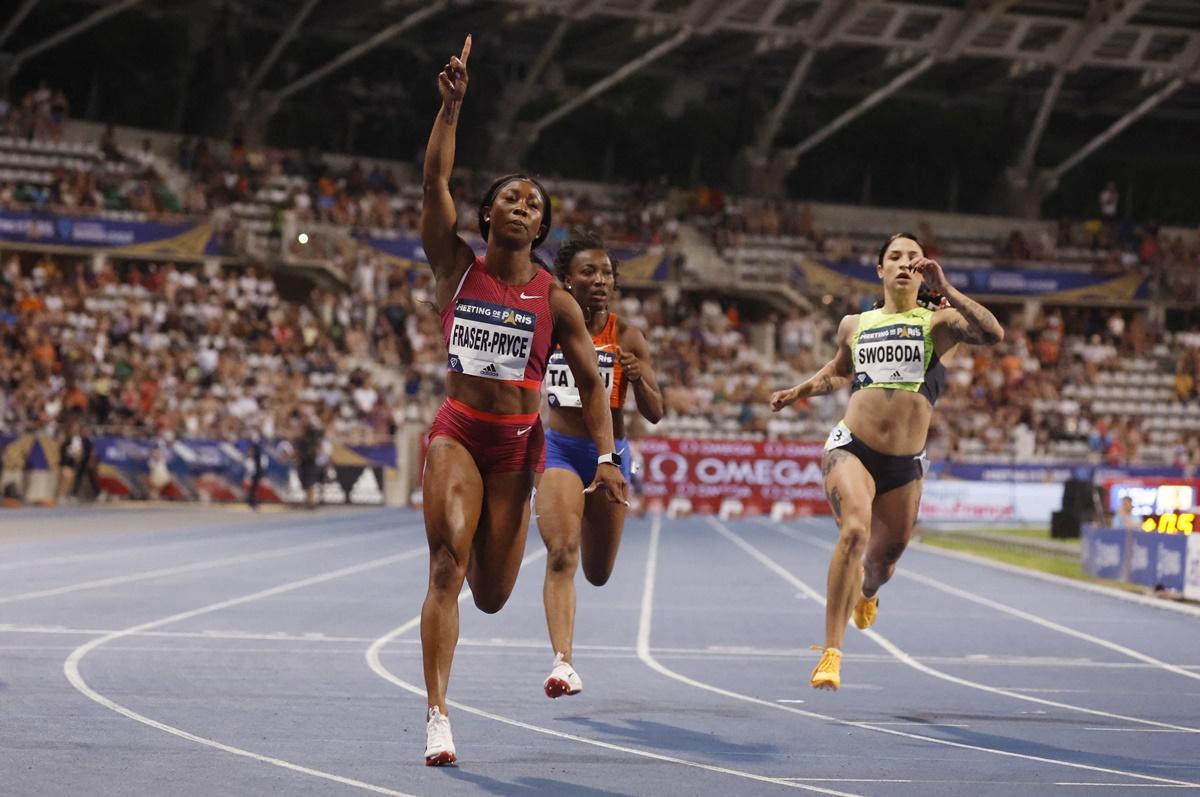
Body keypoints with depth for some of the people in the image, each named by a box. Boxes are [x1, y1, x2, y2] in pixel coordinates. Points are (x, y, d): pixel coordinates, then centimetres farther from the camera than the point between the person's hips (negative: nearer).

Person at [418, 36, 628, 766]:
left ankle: (488, 540, 47)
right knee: (447, 564, -20)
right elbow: (436, 179, -12)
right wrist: (452, 106, -21)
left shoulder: (555, 300, 0)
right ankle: (438, 716, -19)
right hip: (458, 431, -1)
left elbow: (591, 382, 3)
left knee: (491, 596, 6)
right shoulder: (456, 267, -1)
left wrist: (607, 457, -6)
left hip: (518, 441, 1)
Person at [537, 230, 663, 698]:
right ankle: (563, 661, -26)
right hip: (560, 451, -1)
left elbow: (654, 414, -6)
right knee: (561, 554, -22)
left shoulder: (626, 338, -5)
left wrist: (638, 380, -25)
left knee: (598, 573, 14)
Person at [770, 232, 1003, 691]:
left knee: (884, 558, 15)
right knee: (854, 532, -27)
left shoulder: (938, 321, 1)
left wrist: (945, 290, -21)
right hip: (852, 448, 0)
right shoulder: (855, 325, 13)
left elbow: (993, 334, -19)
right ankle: (831, 652, -26)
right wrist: (798, 392, 22)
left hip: (904, 465, 0)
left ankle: (866, 595, 56)